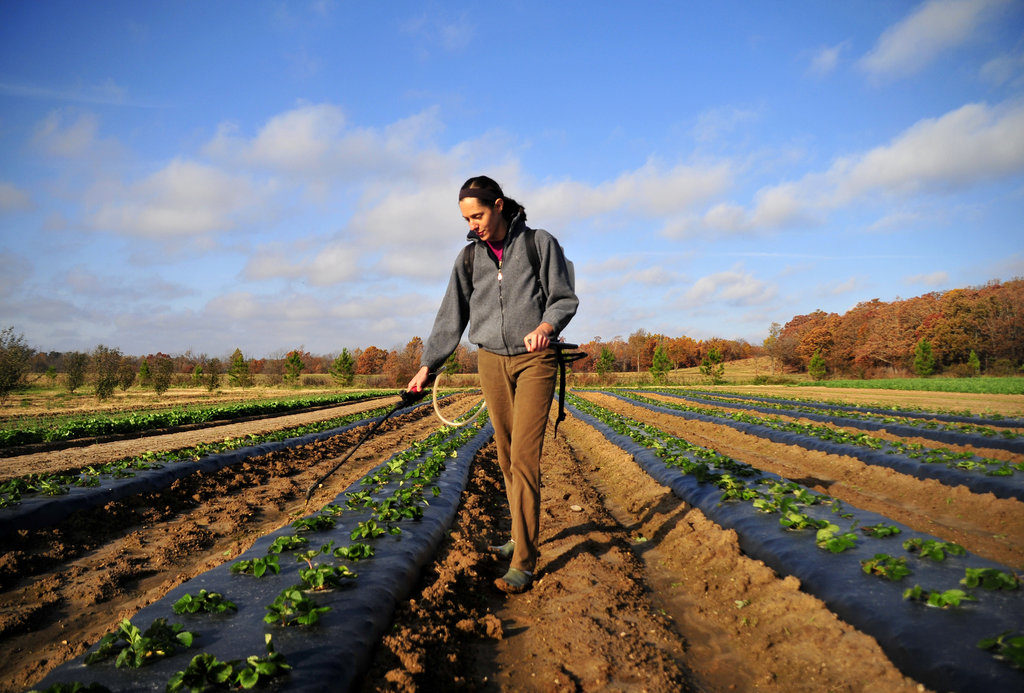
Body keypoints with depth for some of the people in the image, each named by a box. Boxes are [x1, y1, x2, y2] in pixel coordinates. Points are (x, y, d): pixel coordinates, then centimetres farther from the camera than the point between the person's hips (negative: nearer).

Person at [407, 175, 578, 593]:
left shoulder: (540, 243, -3)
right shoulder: (469, 257, 7)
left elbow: (564, 298, -2)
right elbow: (451, 318, 9)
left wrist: (546, 326, -23)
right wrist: (427, 365, 3)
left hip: (535, 360, -4)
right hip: (491, 362, 4)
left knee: (524, 455, -11)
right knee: (506, 456, 9)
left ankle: (523, 562, -7)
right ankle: (523, 532, 27)